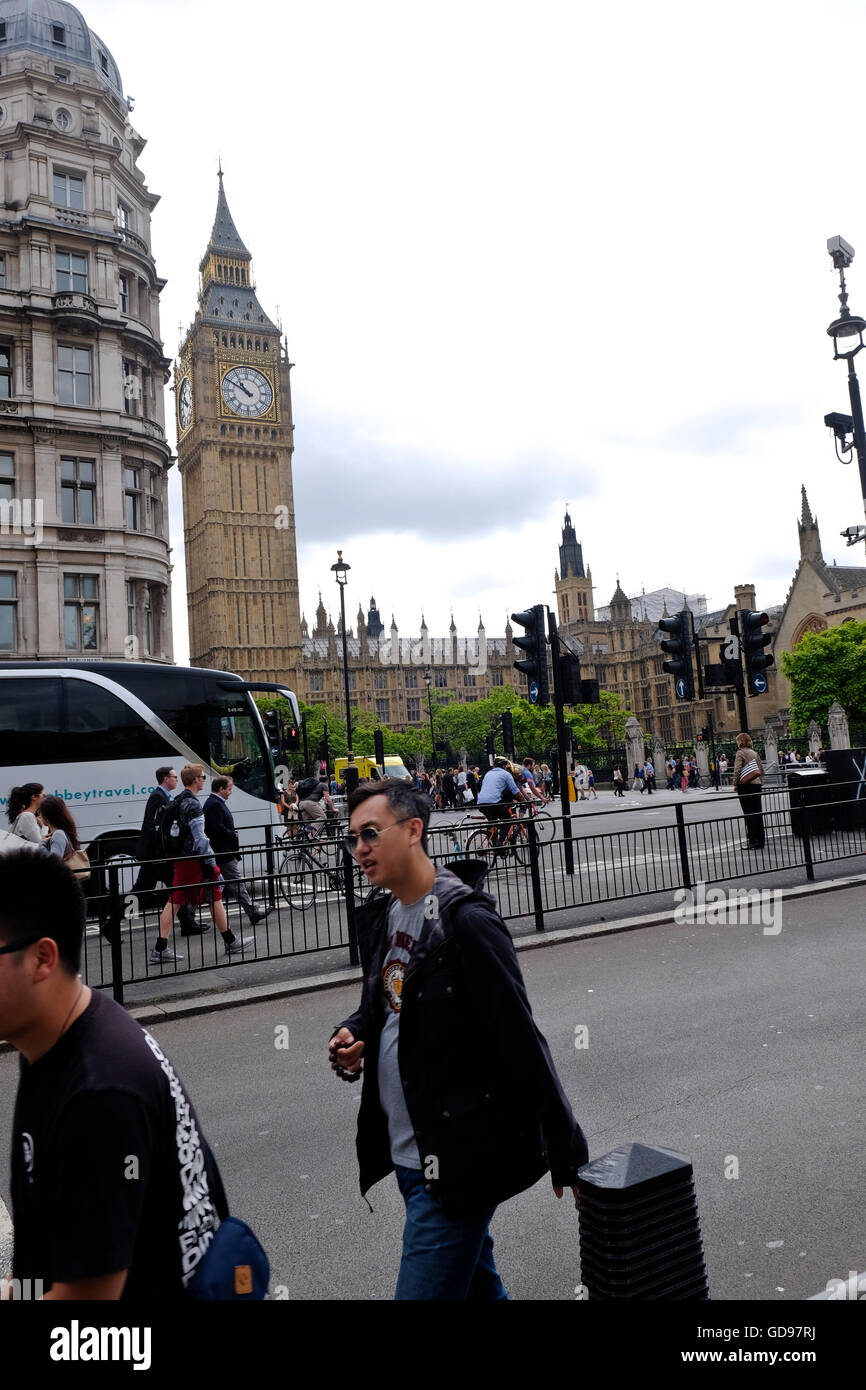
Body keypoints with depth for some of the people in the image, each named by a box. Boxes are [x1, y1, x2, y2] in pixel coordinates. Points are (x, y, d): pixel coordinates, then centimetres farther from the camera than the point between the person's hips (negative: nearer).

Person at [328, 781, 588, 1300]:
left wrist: (567, 1151, -15)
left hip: (460, 1160, -8)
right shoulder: (382, 918, 4)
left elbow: (521, 1040, -20)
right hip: (408, 1154, 8)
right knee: (476, 1284, 23)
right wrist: (356, 1035, -3)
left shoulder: (465, 920, -21)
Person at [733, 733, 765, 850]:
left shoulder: (740, 752, -7)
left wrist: (735, 784, -6)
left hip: (745, 785, -7)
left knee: (748, 814, -5)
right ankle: (760, 841, 12)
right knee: (758, 813, 9)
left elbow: (737, 770, -14)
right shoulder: (754, 753, 14)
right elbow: (762, 769, 15)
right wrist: (759, 781, 19)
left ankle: (753, 841, -7)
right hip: (756, 785, 7)